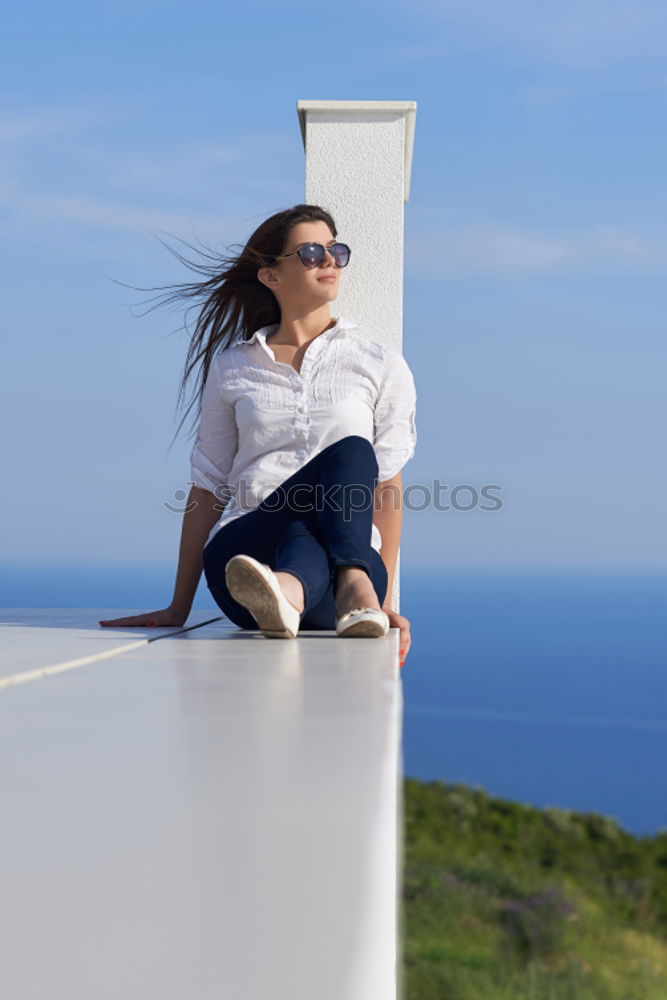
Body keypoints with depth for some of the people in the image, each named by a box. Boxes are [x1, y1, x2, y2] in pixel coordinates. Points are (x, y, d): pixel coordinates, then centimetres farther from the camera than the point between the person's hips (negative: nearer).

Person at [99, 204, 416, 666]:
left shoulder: (380, 363, 14)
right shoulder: (232, 367, 16)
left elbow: (388, 483, 6)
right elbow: (208, 487, 15)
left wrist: (385, 599, -3)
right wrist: (179, 608, 12)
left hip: (348, 555, 1)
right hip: (243, 554, -1)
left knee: (351, 453, -30)